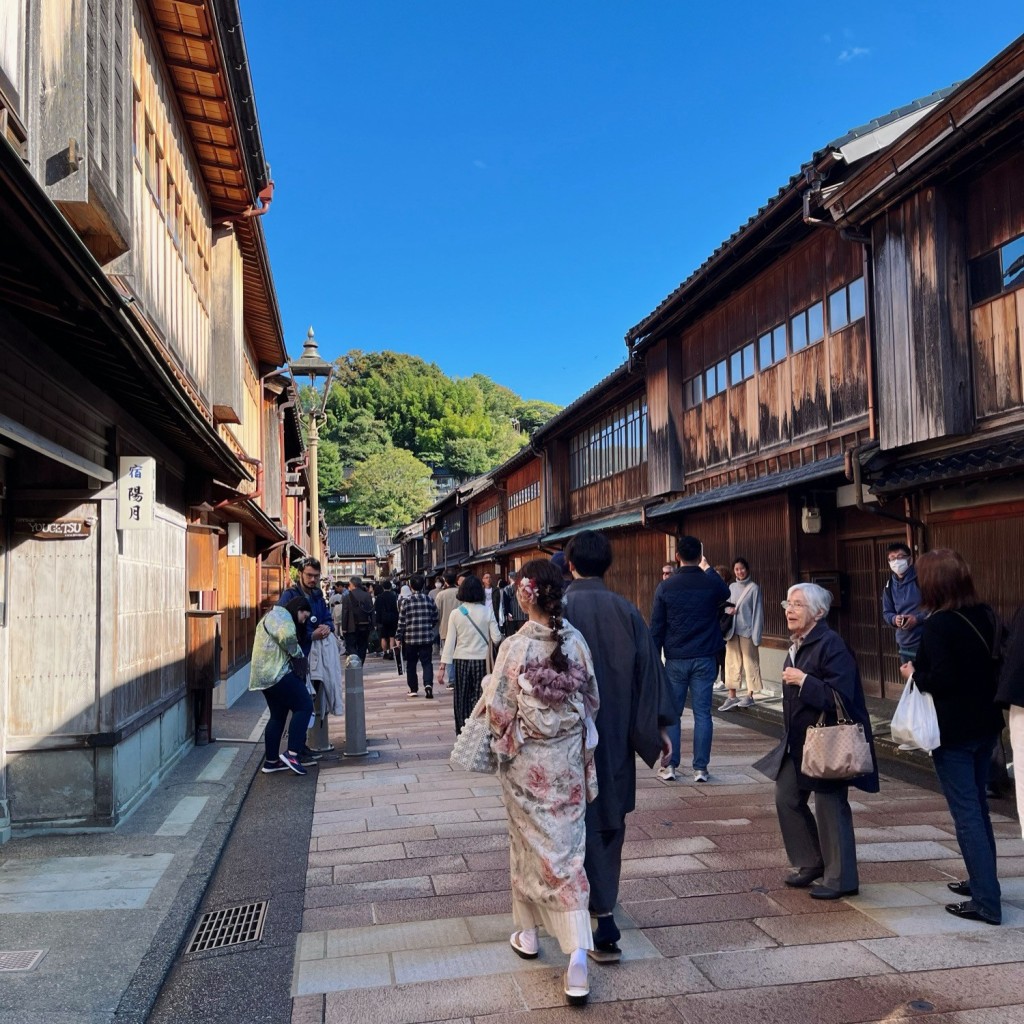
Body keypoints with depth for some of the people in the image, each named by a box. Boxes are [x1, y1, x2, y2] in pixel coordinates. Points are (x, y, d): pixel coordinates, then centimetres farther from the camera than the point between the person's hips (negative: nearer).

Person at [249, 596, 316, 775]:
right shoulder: (280, 614, -8)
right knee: (305, 706, -9)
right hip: (277, 673, -11)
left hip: (265, 675, 11)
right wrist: (297, 653, -11)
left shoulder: (273, 616, 26)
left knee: (278, 715, 15)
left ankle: (270, 761, 18)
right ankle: (292, 753, -13)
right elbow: (287, 636, -27)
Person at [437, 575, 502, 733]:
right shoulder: (487, 612, -5)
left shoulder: (455, 613, -4)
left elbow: (450, 641, -5)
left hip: (461, 660, 0)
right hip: (481, 660, 0)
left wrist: (443, 666, -3)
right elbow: (496, 638, -6)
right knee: (479, 698, 6)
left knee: (461, 699, 10)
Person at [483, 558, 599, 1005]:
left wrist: (489, 691, 7)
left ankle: (527, 934, 33)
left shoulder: (514, 647, -17)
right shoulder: (576, 641, -7)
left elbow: (499, 711, -13)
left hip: (526, 762, -2)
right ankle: (578, 952, -1)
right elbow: (592, 701, 3)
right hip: (568, 760, 2)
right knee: (568, 845, 8)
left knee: (530, 842, 16)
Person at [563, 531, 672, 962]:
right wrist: (659, 726, 8)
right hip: (617, 734, 3)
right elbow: (648, 668, 0)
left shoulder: (560, 608, -12)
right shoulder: (627, 611, -3)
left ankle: (604, 924, 3)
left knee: (584, 818, 5)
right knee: (611, 816, 18)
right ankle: (602, 899, 32)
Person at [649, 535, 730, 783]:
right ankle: (700, 768, 6)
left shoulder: (665, 587, -5)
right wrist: (707, 568, 32)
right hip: (704, 659, 1)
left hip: (675, 660, 0)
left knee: (671, 714, 8)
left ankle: (669, 766, 9)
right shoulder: (711, 583, -3)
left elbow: (656, 628, -3)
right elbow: (725, 594, 23)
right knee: (702, 713, 5)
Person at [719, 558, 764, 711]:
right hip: (732, 630, 5)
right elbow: (726, 606, 17)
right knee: (732, 662, 5)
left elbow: (757, 611, -7)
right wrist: (728, 609, -7)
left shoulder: (754, 588, -5)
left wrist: (756, 634, -12)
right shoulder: (731, 587, 10)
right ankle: (732, 697, 10)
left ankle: (749, 696, 10)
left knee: (749, 662, 2)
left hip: (747, 630, -5)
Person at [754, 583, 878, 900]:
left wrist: (803, 680, -24)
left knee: (829, 807, 2)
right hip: (800, 742, 9)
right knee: (787, 798, 13)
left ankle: (840, 879, 18)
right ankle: (810, 863, 30)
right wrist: (790, 736, 18)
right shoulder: (797, 646, 9)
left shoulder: (830, 644, -19)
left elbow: (840, 696, -27)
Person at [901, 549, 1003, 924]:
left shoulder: (938, 625, -20)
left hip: (953, 731, -8)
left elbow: (942, 681, -25)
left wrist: (914, 674, -7)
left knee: (966, 813, -1)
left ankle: (986, 901, 2)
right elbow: (995, 665, 11)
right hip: (985, 724, 8)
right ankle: (982, 881, 32)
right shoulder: (985, 615, 2)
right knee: (977, 806, 21)